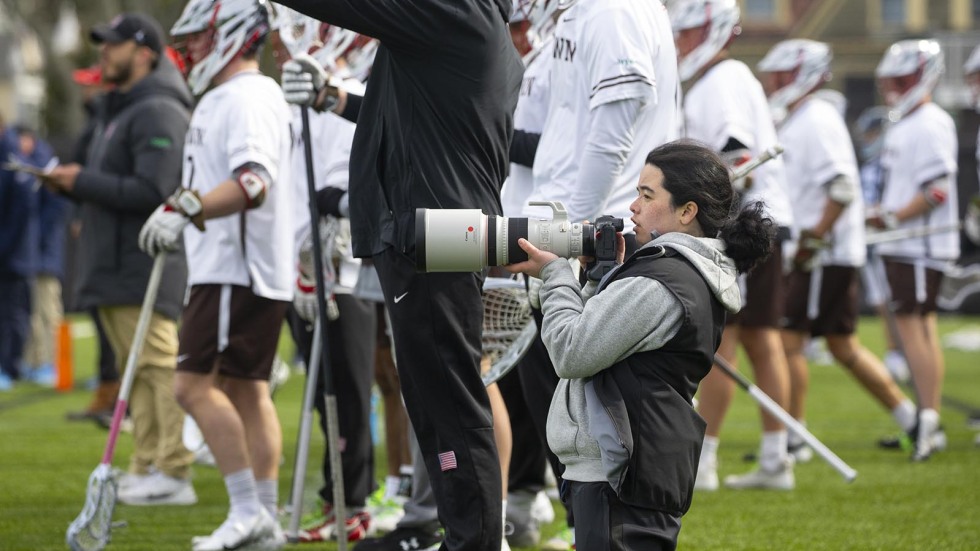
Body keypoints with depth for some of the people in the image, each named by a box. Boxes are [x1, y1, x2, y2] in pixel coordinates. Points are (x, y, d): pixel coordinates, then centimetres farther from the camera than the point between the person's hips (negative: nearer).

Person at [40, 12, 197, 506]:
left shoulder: (158, 113, -12)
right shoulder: (116, 111, 22)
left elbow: (152, 191, -22)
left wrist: (84, 182, -15)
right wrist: (71, 185, 7)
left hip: (145, 267, -11)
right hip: (112, 266, 11)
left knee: (159, 366, -11)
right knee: (135, 372, 10)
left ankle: (174, 473, -11)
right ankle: (148, 469, 12)